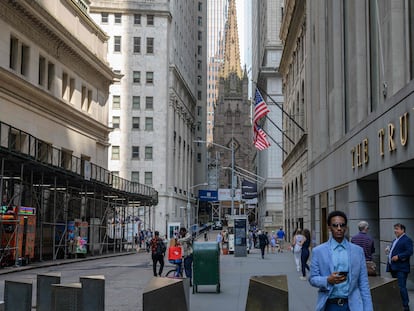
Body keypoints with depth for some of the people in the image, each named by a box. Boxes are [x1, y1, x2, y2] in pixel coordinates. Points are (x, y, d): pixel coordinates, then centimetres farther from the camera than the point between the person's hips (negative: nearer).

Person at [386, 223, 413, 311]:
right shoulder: (395, 240, 22)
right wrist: (388, 251, 7)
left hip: (401, 268, -9)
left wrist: (398, 257, -21)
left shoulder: (407, 240, -7)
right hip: (394, 267, 9)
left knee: (401, 287, -9)